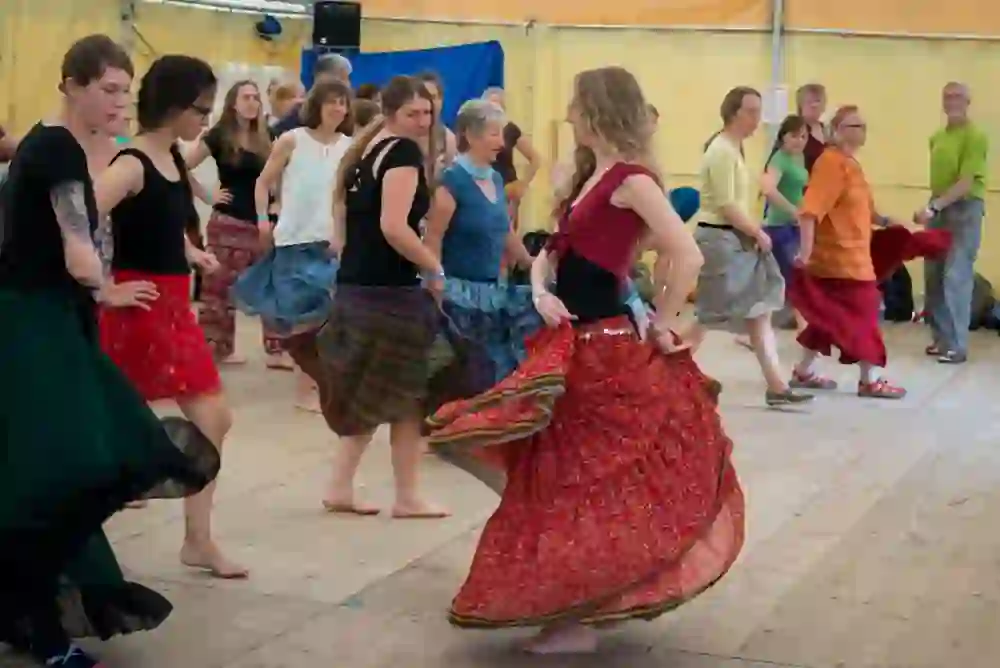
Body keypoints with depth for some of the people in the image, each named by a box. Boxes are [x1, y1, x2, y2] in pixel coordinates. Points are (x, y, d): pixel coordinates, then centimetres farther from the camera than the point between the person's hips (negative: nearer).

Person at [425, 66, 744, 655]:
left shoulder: (631, 179, -15)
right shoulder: (591, 176, 12)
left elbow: (688, 255, -25)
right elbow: (552, 252, 16)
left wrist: (663, 325, -15)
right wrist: (540, 292, -3)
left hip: (605, 347, -9)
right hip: (572, 344, 9)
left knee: (590, 485, -1)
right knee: (564, 478, 16)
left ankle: (581, 617, 10)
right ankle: (580, 605, 28)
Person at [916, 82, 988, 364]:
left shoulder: (975, 136, -12)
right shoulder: (937, 137, 12)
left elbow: (966, 183, -19)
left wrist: (934, 207, -25)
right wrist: (931, 208, 9)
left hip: (964, 210, -7)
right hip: (939, 208, 8)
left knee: (956, 277, -9)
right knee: (933, 275, 8)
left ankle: (956, 345, -5)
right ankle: (941, 337, 18)